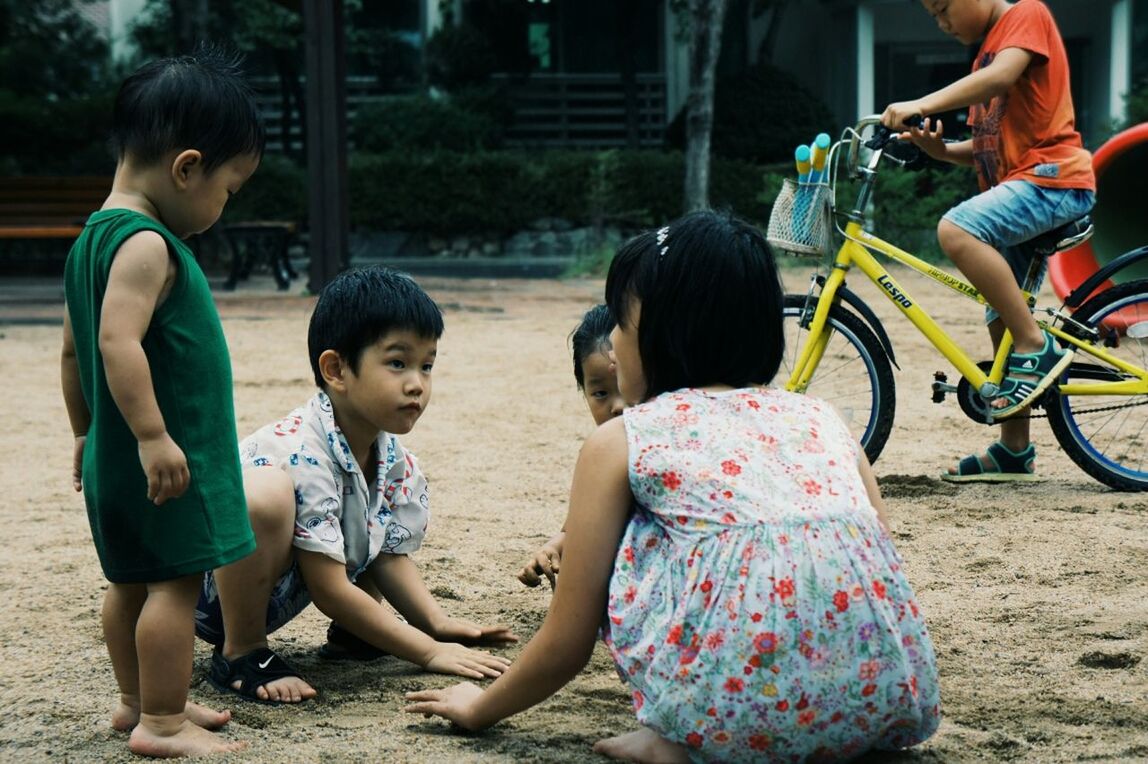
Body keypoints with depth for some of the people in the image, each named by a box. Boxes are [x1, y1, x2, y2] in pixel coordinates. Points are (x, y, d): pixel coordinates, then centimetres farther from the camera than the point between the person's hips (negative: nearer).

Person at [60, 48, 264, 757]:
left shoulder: (94, 238, 12)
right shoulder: (146, 245, -19)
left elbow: (75, 350, 18)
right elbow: (119, 341, -28)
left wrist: (87, 433, 24)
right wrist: (152, 435, -27)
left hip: (115, 456, 10)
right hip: (167, 459, -10)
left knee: (132, 580, 17)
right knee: (176, 582, -3)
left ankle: (141, 702, 29)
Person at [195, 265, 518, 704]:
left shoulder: (391, 455, -4)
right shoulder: (301, 454, -30)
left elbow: (390, 554, 9)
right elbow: (329, 590, -27)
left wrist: (438, 622, -5)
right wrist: (429, 652, -24)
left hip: (275, 595, 9)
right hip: (207, 596, -9)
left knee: (408, 490, 7)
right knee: (263, 490, -40)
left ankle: (351, 629, 14)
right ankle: (241, 651, -19)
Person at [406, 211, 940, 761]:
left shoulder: (619, 442, 12)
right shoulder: (823, 421, 22)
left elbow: (567, 644, 15)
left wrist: (480, 708, 35)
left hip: (739, 707, -4)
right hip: (888, 702, 4)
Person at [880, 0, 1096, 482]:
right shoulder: (986, 52, 23)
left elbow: (1001, 77, -23)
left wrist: (921, 105, -32)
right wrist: (942, 150, 1)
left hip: (1052, 177, -10)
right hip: (1016, 187, 10)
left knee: (956, 230, -31)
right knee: (1002, 323, 9)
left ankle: (1037, 347, -23)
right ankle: (1014, 452, 15)